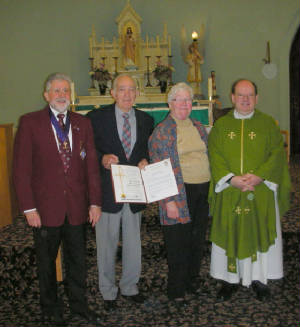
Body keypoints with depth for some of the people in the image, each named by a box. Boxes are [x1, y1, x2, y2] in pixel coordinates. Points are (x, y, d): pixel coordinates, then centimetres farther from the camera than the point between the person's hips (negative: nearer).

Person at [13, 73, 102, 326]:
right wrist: (29, 208, -12)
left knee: (78, 259, 15)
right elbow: (22, 169, -7)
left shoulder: (83, 123, 6)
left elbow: (91, 165, 6)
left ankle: (79, 305, 35)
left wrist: (95, 202, 1)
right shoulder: (30, 122, -5)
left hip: (77, 207, 3)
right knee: (46, 262, 14)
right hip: (46, 207, -3)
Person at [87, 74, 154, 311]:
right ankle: (108, 292, 27)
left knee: (133, 243, 15)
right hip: (108, 191, -3)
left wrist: (145, 161, -7)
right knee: (107, 245, 8)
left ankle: (130, 287, 34)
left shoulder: (146, 120, 8)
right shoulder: (97, 118, -3)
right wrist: (102, 158, -22)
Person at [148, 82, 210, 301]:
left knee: (198, 240, 14)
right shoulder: (162, 132, -5)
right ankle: (176, 289, 20)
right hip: (180, 194, -5)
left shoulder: (199, 127, 13)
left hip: (203, 191, 6)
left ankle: (193, 280, 33)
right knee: (178, 243, 3)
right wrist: (169, 200, -16)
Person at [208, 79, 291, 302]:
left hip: (261, 192, 0)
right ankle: (231, 280, 20)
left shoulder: (268, 123, 5)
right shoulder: (221, 125, 7)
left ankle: (259, 279, 22)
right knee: (230, 234, 5)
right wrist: (231, 179, -15)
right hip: (229, 193, 1)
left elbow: (277, 153, -2)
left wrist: (259, 176, -16)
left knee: (260, 233, 6)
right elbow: (215, 156, 0)